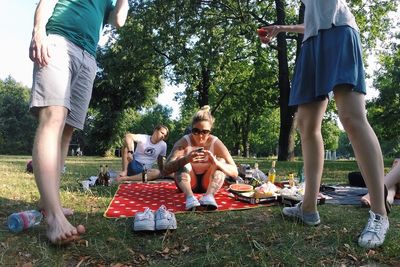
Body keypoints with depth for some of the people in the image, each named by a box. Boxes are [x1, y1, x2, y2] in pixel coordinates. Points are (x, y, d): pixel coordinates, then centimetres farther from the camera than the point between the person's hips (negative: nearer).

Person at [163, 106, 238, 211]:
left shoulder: (215, 143, -15)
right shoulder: (184, 142, -17)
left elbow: (235, 172, -21)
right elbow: (166, 169, -27)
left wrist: (216, 163, -41)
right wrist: (186, 160, -46)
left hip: (207, 184, 1)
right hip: (188, 183, 0)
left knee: (221, 161, -21)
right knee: (181, 160, -25)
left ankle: (209, 195, -41)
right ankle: (189, 196, -44)